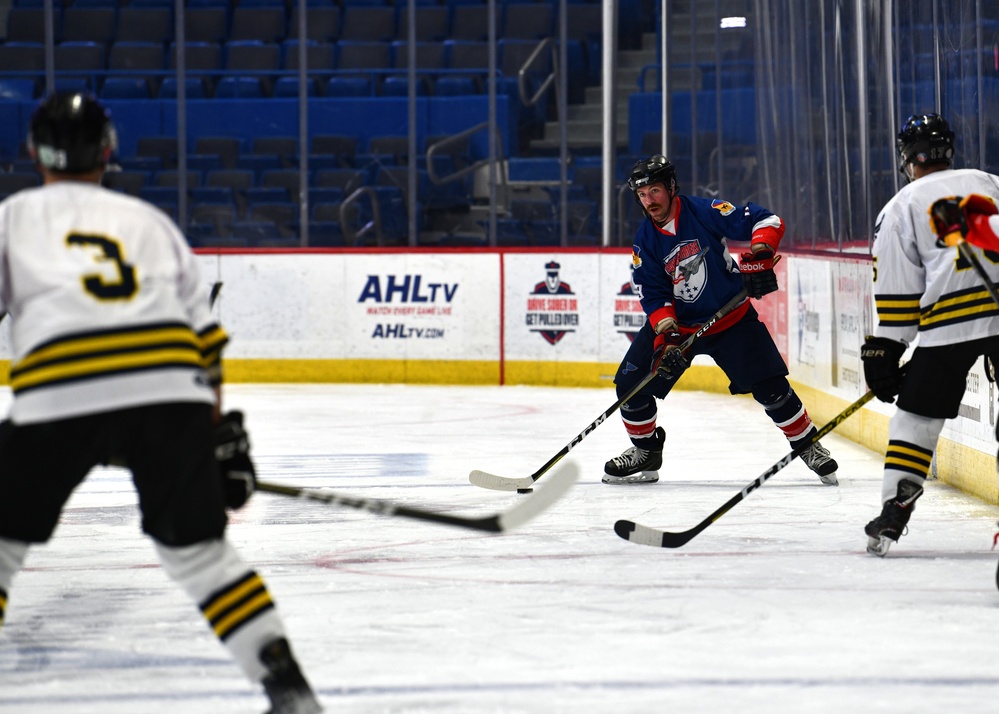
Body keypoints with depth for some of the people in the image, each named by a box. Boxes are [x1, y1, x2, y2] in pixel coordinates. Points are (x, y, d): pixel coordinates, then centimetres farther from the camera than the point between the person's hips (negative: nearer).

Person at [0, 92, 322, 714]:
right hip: (169, 390, 3)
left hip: (59, 393, -2)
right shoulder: (150, 220, 27)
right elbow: (205, 336, 23)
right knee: (197, 546, 13)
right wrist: (219, 431, 28)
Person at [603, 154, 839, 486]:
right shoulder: (646, 240, -6)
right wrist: (666, 333, -21)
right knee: (630, 384, -4)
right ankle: (645, 452, 17)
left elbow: (768, 222, -18)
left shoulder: (706, 212, -18)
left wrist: (759, 255, -34)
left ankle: (808, 445, 8)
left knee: (769, 386, -11)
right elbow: (652, 293, -6)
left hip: (732, 319, -3)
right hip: (676, 322, 3)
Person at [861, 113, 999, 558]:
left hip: (949, 320, -2)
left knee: (916, 415, 7)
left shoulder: (902, 208, 10)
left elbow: (897, 288, 5)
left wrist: (885, 350, 9)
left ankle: (894, 511, 2)